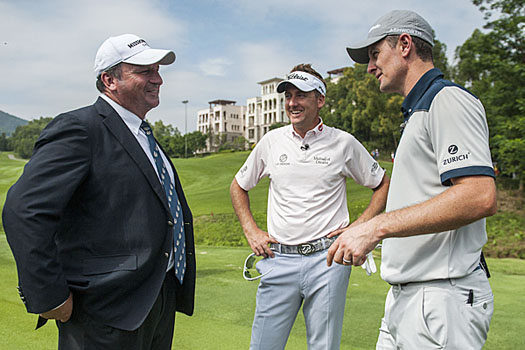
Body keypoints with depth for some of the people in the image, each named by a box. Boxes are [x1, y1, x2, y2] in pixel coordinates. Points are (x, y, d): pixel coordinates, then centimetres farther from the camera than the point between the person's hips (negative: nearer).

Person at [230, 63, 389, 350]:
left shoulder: (343, 143, 1)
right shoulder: (271, 141, 7)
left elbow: (383, 186, 12)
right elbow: (238, 187, 19)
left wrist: (358, 228, 0)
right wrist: (251, 232, 9)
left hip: (327, 259, -1)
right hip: (279, 259, 2)